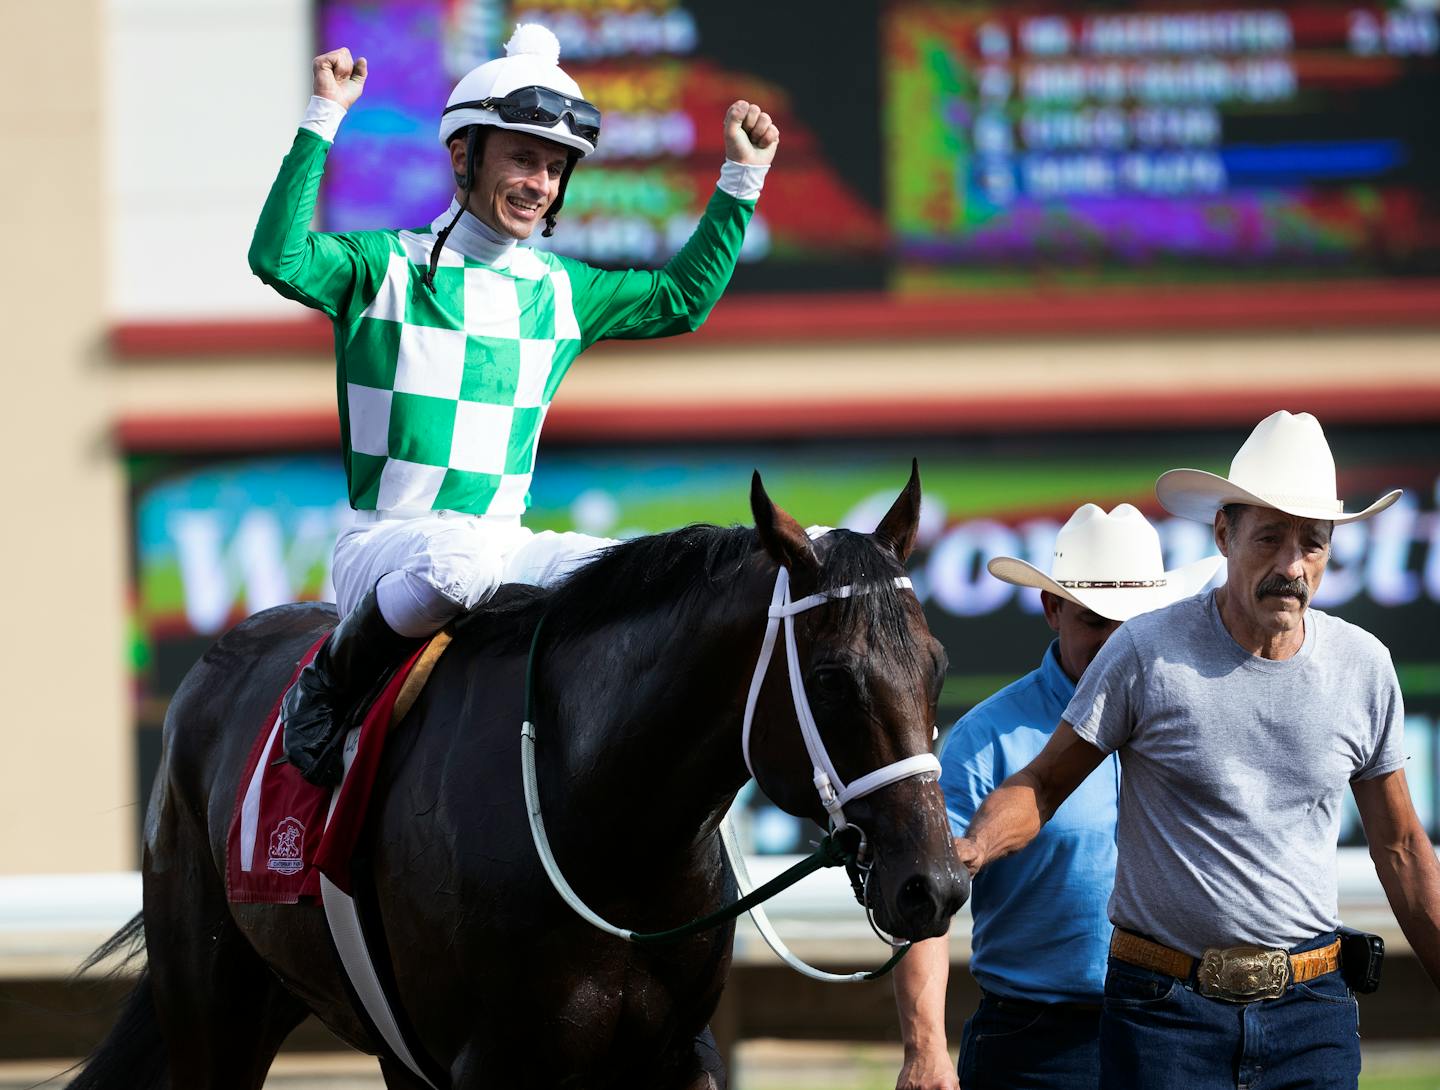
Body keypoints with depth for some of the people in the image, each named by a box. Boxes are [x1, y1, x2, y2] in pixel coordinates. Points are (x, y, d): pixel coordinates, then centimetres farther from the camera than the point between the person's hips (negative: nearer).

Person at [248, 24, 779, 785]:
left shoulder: (561, 293, 14)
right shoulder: (388, 269, -3)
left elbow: (681, 299, 25)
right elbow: (280, 258, -21)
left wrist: (742, 178, 19)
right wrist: (323, 120, -24)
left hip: (504, 543, 5)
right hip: (385, 542, -5)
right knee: (457, 560, -39)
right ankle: (330, 685, -15)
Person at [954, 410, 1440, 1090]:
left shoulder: (1363, 667, 3)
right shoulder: (1147, 653, -7)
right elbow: (1042, 784, -1)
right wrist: (969, 850, -23)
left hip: (1309, 1009, 3)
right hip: (1164, 1008, -3)